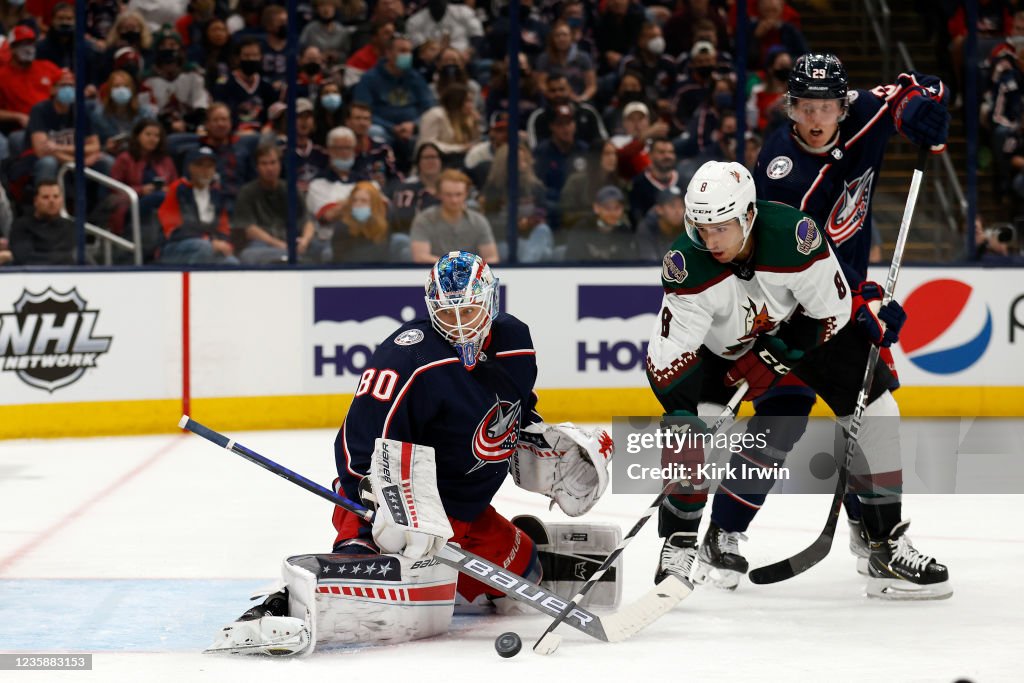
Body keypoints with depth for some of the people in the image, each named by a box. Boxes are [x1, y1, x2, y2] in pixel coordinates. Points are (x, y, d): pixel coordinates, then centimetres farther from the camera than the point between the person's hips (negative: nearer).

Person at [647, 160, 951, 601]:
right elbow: (668, 360, -30)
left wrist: (770, 360, -23)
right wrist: (682, 425, -39)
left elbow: (831, 311, -22)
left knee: (875, 412, -7)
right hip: (722, 343, 0)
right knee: (692, 425, -22)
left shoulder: (793, 236, -37)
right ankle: (681, 544, -5)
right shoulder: (687, 265, -33)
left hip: (803, 325, 0)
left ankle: (887, 547, 2)